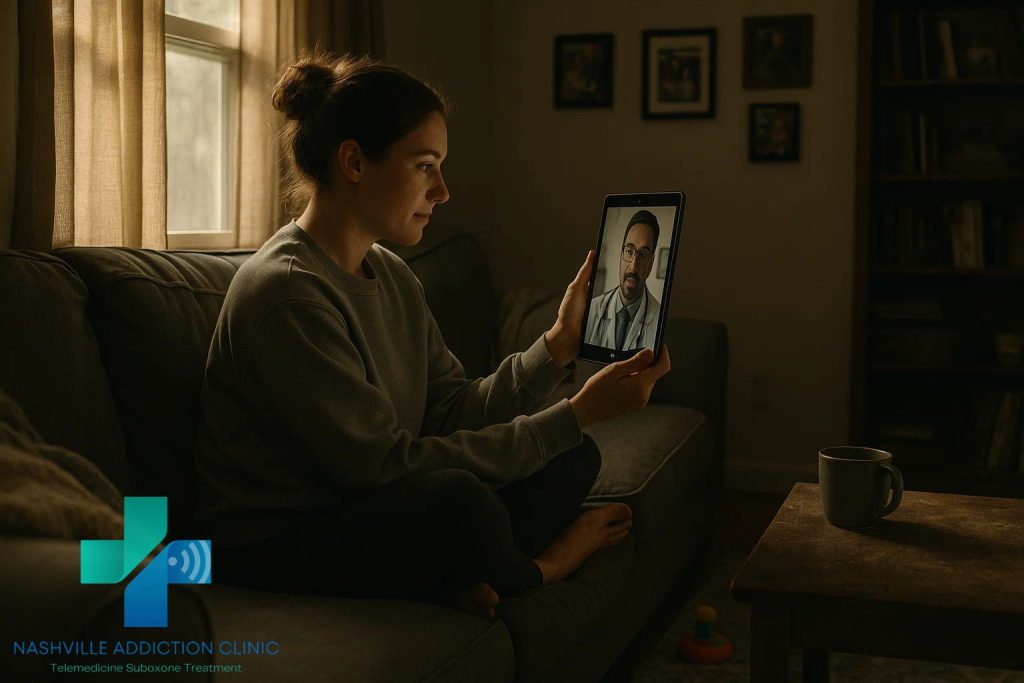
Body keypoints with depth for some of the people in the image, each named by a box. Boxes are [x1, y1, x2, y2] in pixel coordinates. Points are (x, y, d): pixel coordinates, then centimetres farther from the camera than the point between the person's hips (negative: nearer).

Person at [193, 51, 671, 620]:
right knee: (457, 498, -35)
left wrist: (559, 344, -9)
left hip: (366, 515, 9)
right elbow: (386, 466, -25)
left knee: (574, 459, 1)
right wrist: (577, 414, -23)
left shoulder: (392, 276, 8)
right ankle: (532, 570, -4)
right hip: (273, 548, -9)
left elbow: (454, 412, 2)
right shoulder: (284, 290, -22)